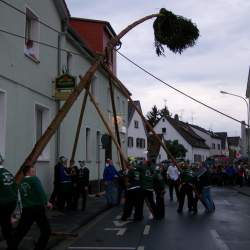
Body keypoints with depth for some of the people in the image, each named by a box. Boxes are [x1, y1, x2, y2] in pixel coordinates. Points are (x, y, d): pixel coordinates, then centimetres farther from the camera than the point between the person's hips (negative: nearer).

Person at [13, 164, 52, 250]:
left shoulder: (21, 183, 14)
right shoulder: (34, 179, -5)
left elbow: (20, 197, 16)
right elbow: (41, 192, -16)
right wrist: (46, 202, -10)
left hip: (26, 209, 6)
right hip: (37, 208, -6)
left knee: (20, 230, 17)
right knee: (46, 230, 4)